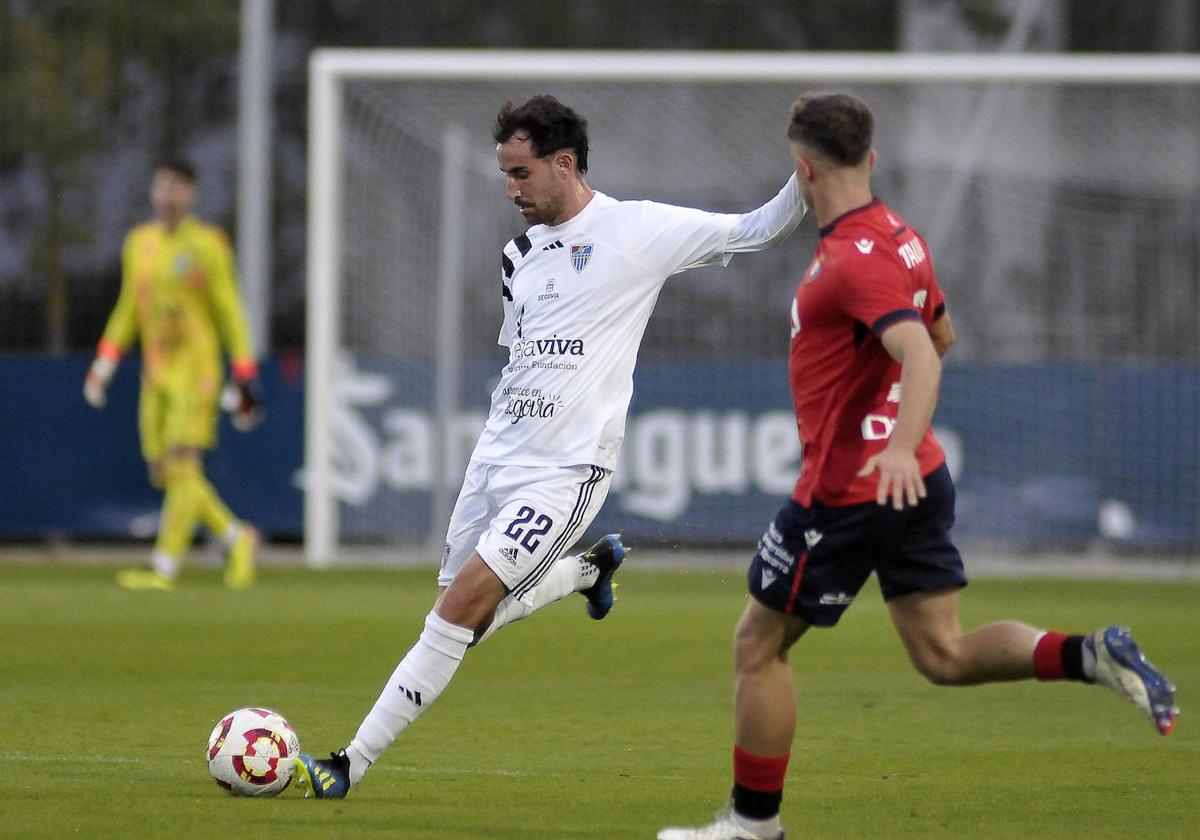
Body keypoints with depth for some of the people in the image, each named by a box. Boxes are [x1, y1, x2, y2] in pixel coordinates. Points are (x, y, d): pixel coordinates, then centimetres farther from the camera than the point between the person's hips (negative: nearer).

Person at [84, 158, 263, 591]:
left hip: (196, 371, -6)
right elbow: (128, 309, 20)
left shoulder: (207, 245, -4)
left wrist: (245, 378, -6)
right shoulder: (139, 243, 13)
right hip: (156, 373, 6)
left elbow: (229, 312, -3)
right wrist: (104, 363, 11)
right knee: (163, 471, 2)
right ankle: (236, 537, 19)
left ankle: (164, 567, -14)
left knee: (182, 462, -14)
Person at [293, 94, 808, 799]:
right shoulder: (521, 253, 13)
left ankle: (350, 766, -15)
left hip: (566, 471, -7)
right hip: (495, 458, 7)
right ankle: (589, 569, 37)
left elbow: (760, 231, -2)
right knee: (466, 619, 11)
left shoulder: (637, 231, -6)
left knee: (463, 605, -18)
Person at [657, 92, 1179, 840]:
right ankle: (1091, 656, -12)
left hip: (847, 492, -9)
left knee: (758, 645, 6)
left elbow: (922, 355, -33)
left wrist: (901, 446, -49)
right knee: (945, 655, 8)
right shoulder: (898, 237, 9)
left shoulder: (856, 259, -20)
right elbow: (941, 335, 25)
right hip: (919, 484, 9)